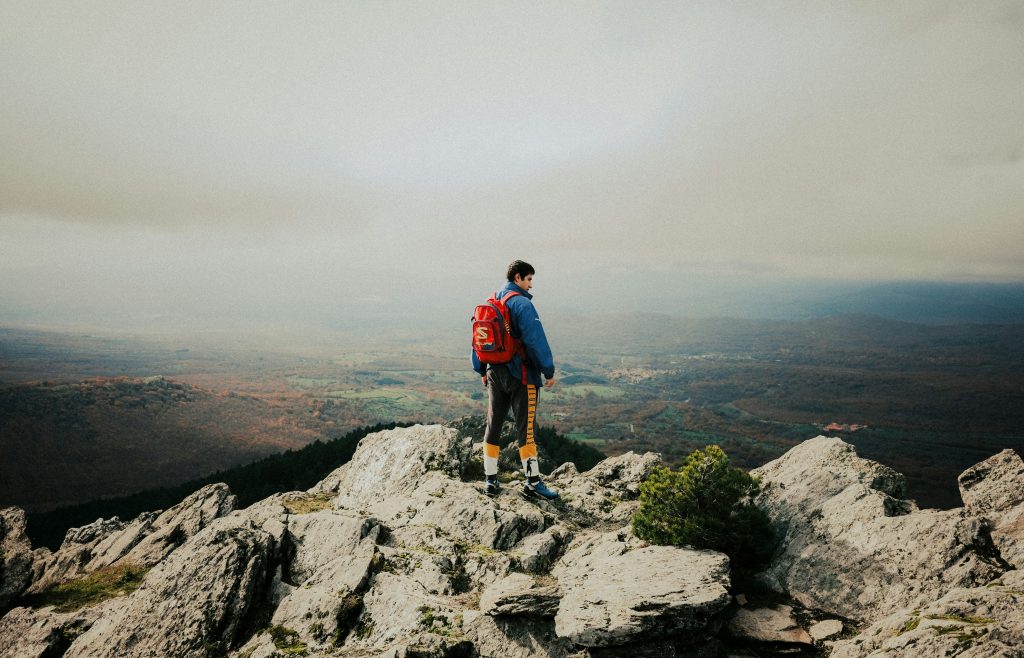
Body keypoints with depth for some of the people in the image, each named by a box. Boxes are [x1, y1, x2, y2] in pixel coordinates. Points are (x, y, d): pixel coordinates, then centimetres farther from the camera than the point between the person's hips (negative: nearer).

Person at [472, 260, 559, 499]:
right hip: (520, 375, -7)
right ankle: (533, 482, 5)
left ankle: (491, 480, 17)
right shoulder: (521, 304, -14)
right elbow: (536, 340, -19)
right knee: (525, 428, -1)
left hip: (495, 373, 7)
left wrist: (482, 371, 22)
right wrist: (549, 371, -13)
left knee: (493, 426, 11)